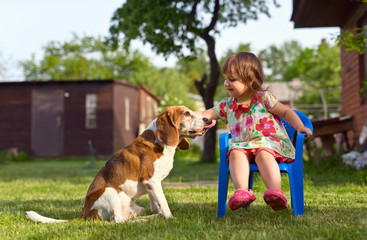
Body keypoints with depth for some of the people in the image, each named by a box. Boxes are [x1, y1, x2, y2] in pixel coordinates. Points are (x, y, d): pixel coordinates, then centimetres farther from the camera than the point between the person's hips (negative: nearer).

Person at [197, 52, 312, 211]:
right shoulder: (227, 105, 15)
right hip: (243, 145, 4)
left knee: (263, 153, -36)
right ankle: (242, 191, -49)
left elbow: (286, 111, 5)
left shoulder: (263, 97, 4)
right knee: (235, 153, -30)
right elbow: (208, 115, 17)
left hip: (270, 141, -3)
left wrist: (300, 127, -10)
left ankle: (275, 191, -52)